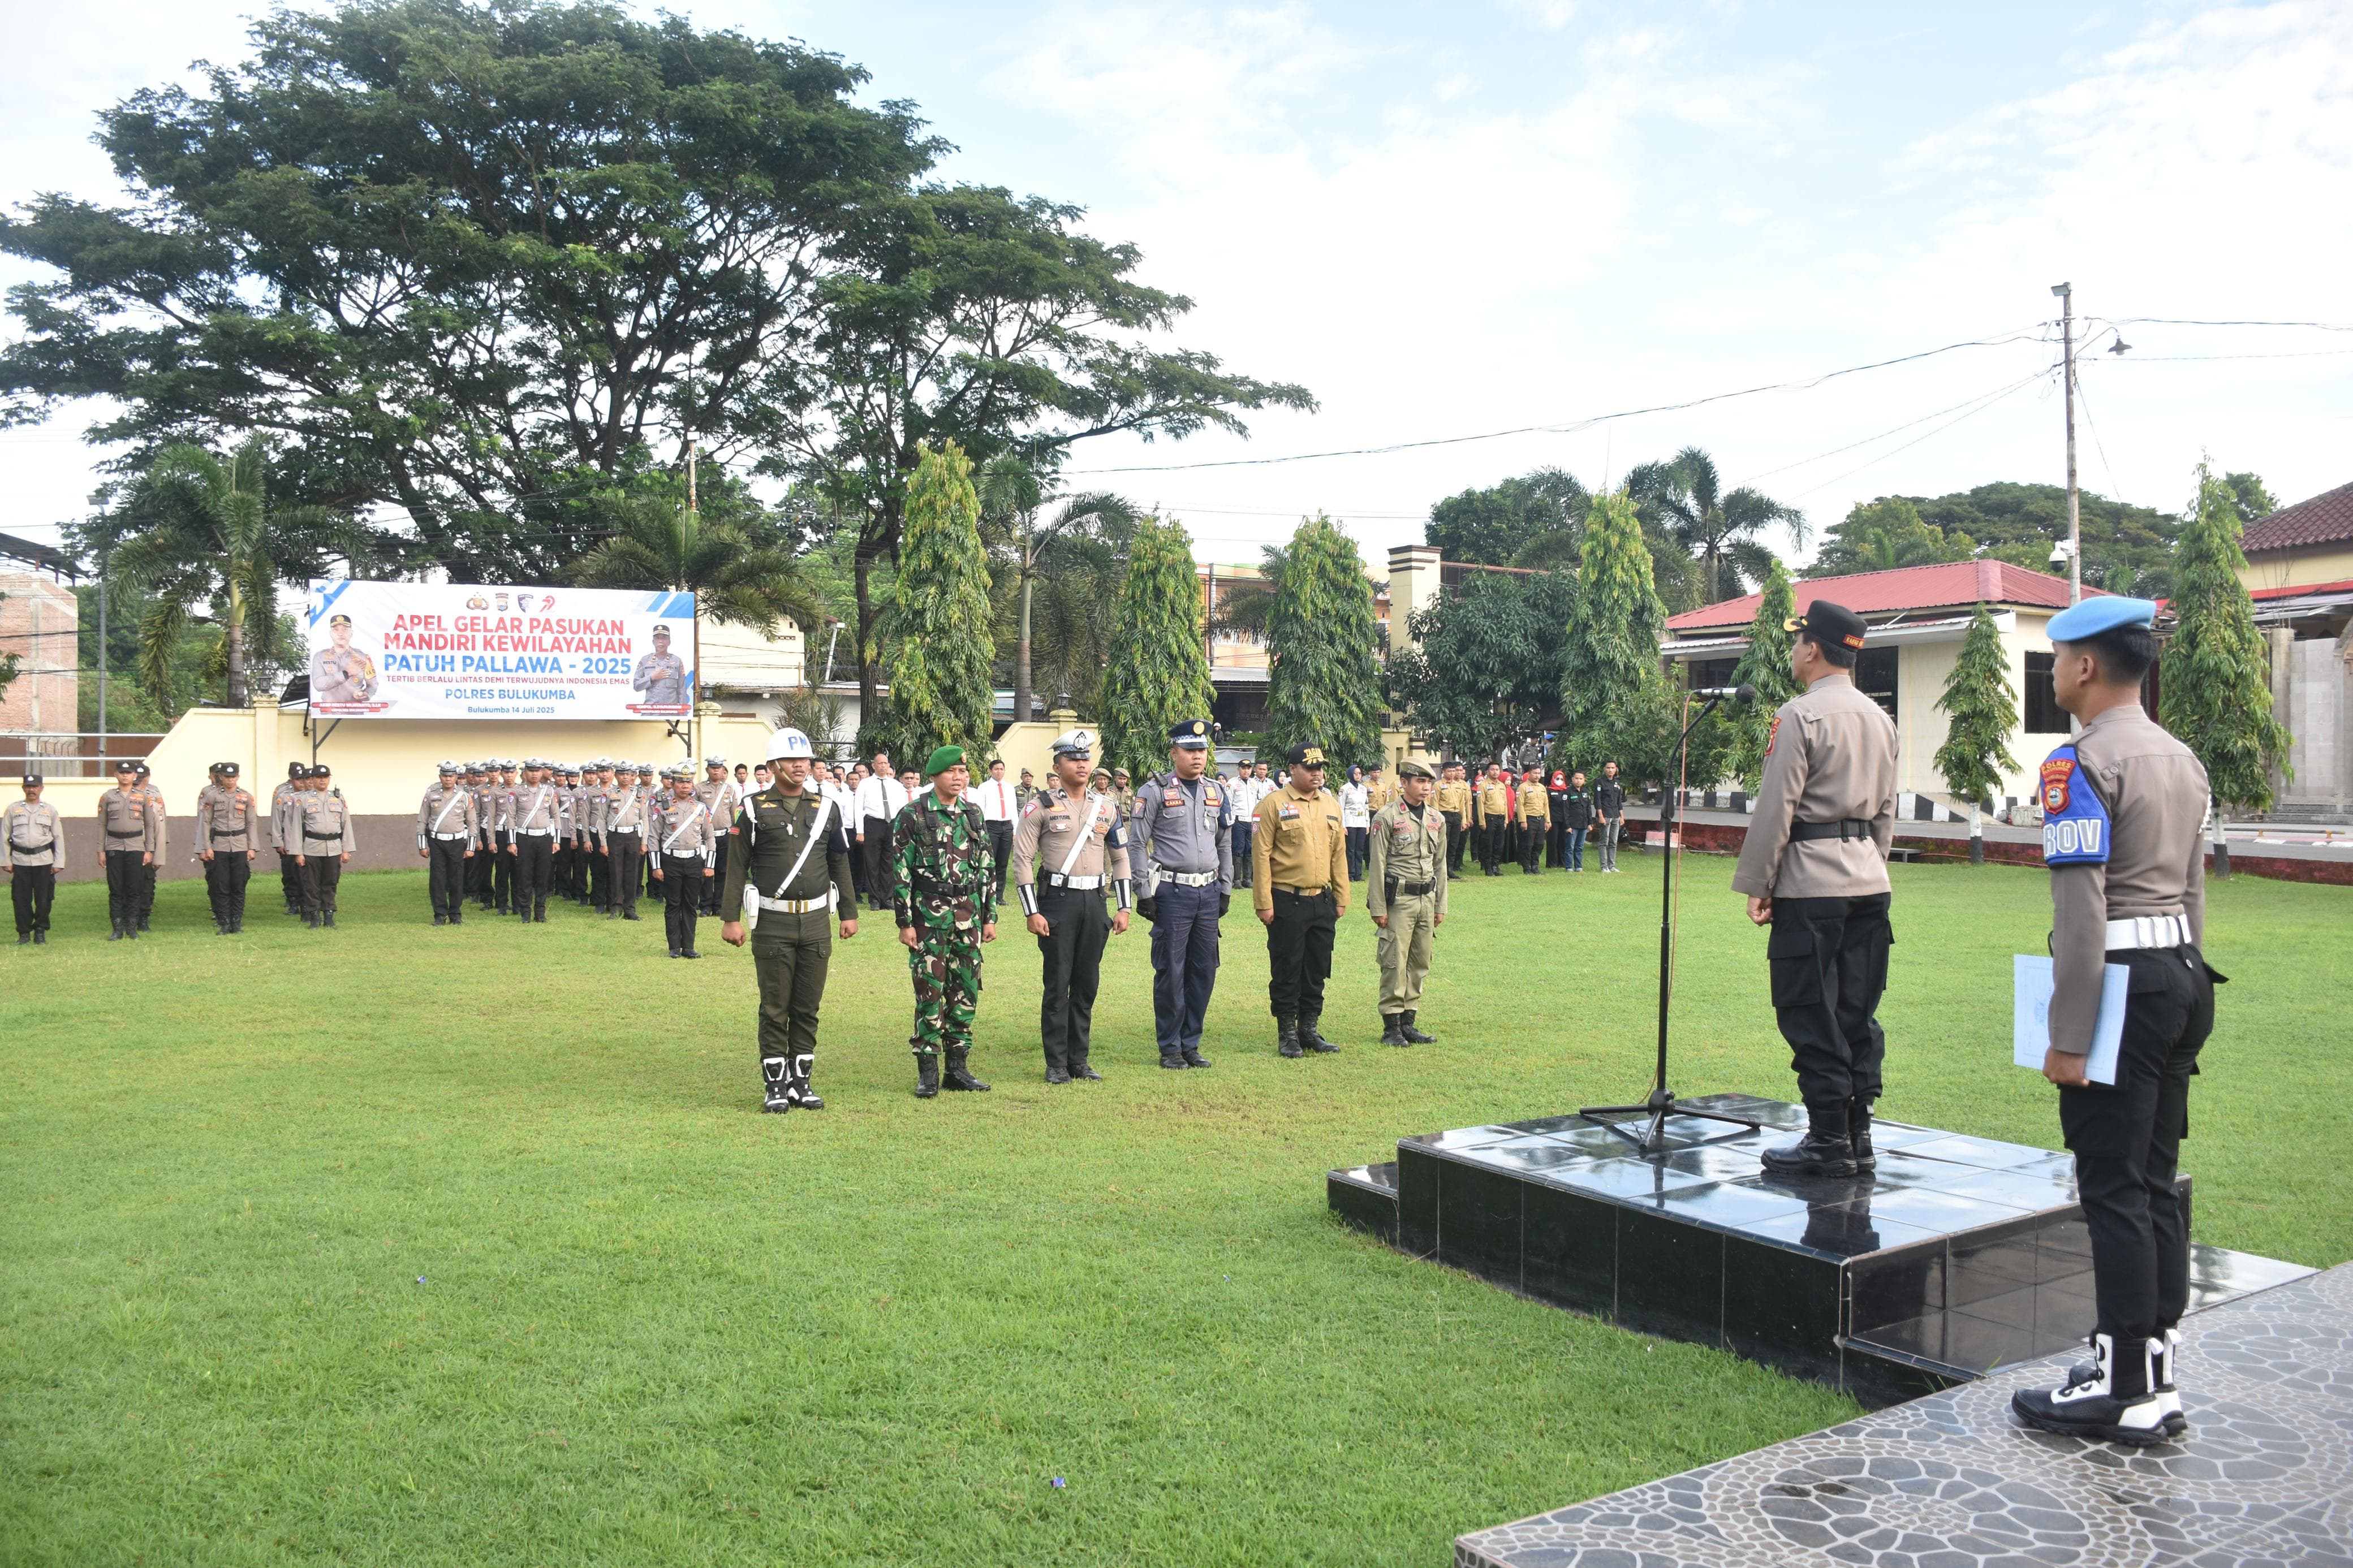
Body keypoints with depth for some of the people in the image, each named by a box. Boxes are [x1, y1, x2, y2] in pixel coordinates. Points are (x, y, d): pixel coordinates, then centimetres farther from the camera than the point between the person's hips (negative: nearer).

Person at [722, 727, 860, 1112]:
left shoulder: (828, 807, 9)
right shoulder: (753, 809, -1)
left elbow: (840, 863, 14)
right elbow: (737, 867, -2)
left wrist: (849, 913, 12)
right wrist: (731, 919, -7)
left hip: (817, 921, 3)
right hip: (772, 922, -3)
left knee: (808, 1007, 8)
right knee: (775, 1008, 2)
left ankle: (801, 1081, 18)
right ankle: (775, 1086, 11)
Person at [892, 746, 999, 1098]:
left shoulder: (974, 815, 11)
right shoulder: (913, 815, -5)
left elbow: (986, 869, 15)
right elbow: (900, 872, -6)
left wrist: (990, 916, 11)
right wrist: (905, 922, -9)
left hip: (968, 917, 5)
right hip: (929, 917, -5)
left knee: (966, 993, 7)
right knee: (930, 993, -2)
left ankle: (958, 1067, 17)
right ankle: (928, 1073, 6)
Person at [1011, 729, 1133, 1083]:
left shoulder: (1107, 806, 10)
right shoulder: (1042, 806, -3)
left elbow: (1120, 858, 15)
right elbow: (1023, 860, -5)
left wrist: (1124, 908, 9)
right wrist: (1033, 912, -11)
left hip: (1095, 901, 4)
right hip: (1057, 901, -4)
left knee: (1087, 984, 8)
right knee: (1057, 984, -1)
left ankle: (1079, 1059, 18)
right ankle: (1056, 1064, 7)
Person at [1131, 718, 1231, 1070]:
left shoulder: (1218, 791, 11)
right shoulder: (1155, 791, -5)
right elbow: (1136, 845, -5)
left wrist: (1226, 890, 14)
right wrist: (1144, 893, -8)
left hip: (1208, 892, 5)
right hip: (1173, 892, -5)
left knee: (1204, 971, 7)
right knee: (1171, 972, -1)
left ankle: (1191, 1044, 18)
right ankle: (1170, 1048, 10)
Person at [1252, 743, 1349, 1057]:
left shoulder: (1331, 805, 11)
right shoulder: (1274, 804, -7)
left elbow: (1339, 854, 15)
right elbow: (1261, 855, -9)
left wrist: (1341, 899, 12)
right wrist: (1264, 904, -12)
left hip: (1323, 902, 5)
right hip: (1287, 903, -5)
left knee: (1317, 971, 11)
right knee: (1286, 972, 1)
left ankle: (1309, 1030, 22)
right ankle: (1287, 1035, 12)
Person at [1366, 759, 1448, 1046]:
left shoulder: (1437, 820, 11)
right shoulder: (1386, 817, -8)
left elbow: (1441, 864, 16)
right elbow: (1377, 865, -8)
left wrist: (1440, 906, 14)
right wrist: (1378, 908, -11)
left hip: (1427, 899, 6)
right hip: (1398, 899, -6)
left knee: (1420, 963, 9)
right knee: (1395, 963, -4)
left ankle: (1408, 1022, 18)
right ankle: (1391, 1027, 3)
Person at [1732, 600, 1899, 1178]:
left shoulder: (1800, 715, -11)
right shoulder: (1880, 719, 13)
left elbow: (1776, 807, -13)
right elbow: (1886, 809, 18)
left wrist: (1756, 884, -7)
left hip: (1810, 885, -8)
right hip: (1868, 882, 8)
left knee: (1811, 1016, -2)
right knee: (1857, 1012, 11)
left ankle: (1829, 1142, 2)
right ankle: (1858, 1136, 16)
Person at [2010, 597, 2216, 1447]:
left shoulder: (2082, 764, -14)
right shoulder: (2183, 760, 14)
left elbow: (2082, 910, -19)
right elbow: (2192, 888, 19)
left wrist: (2068, 1038, -17)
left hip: (2123, 985, -9)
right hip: (2184, 976, 9)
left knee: (2114, 1190, -2)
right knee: (2156, 1184, 14)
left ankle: (2126, 1393, 5)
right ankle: (2158, 1375, 21)